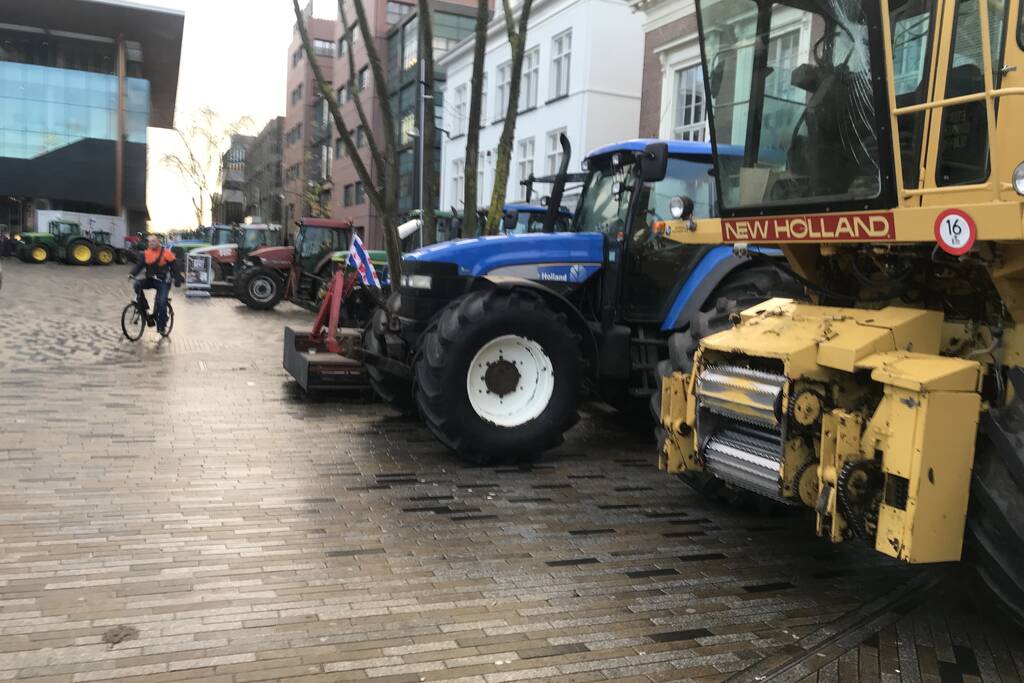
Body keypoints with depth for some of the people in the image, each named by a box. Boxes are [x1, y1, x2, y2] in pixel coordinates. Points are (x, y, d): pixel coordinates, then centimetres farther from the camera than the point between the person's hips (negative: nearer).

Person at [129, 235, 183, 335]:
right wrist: (132, 274, -18)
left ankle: (162, 326, -2)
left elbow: (174, 267, -8)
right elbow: (139, 265, -1)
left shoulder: (166, 253, -9)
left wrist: (177, 280, -15)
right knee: (137, 285, -23)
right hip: (150, 280, 4)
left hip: (163, 282, -4)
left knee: (161, 303, -15)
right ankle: (144, 308, -10)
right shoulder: (146, 253, 3)